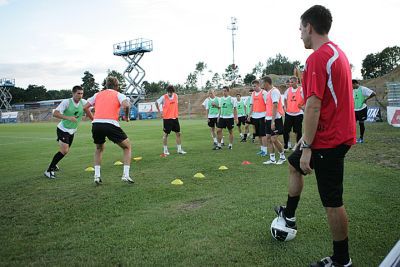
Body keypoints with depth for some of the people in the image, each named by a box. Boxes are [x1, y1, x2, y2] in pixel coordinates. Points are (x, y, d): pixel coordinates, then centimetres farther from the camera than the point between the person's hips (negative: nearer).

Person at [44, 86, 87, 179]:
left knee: (65, 151, 18)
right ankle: (49, 170, -6)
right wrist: (68, 117, -39)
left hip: (72, 131, 6)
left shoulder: (83, 102, -8)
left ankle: (53, 165, 45)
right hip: (63, 129, -6)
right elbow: (55, 114, -28)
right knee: (64, 150, -19)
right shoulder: (66, 102, -21)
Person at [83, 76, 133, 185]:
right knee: (127, 146, 15)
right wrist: (126, 117, 6)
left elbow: (85, 108, 19)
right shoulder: (118, 94, 11)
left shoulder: (98, 94, 23)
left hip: (96, 124, 4)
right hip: (111, 124, -4)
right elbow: (126, 105, -9)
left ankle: (97, 175, 20)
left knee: (99, 148, 30)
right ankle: (126, 175, 5)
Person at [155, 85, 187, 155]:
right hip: (167, 118, -5)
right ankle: (165, 150, 14)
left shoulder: (176, 96, 4)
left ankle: (179, 149, 14)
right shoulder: (163, 97, -10)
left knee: (178, 133, 6)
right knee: (166, 134, 3)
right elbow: (156, 103, 1)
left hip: (175, 117, 5)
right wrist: (159, 111, -1)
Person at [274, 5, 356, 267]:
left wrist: (307, 147, -19)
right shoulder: (338, 53, 13)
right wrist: (307, 137, 21)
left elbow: (313, 107, -24)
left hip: (328, 140, -10)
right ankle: (289, 215, 41)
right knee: (294, 164, 26)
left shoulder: (317, 58, -18)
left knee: (333, 203, 1)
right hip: (340, 134, 11)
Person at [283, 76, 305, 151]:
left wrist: (303, 106, -15)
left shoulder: (301, 90, -7)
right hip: (288, 113, 4)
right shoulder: (288, 90, 7)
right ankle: (285, 146, 15)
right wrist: (285, 107, 10)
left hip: (298, 113, -4)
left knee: (298, 131, 5)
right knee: (285, 130, 3)